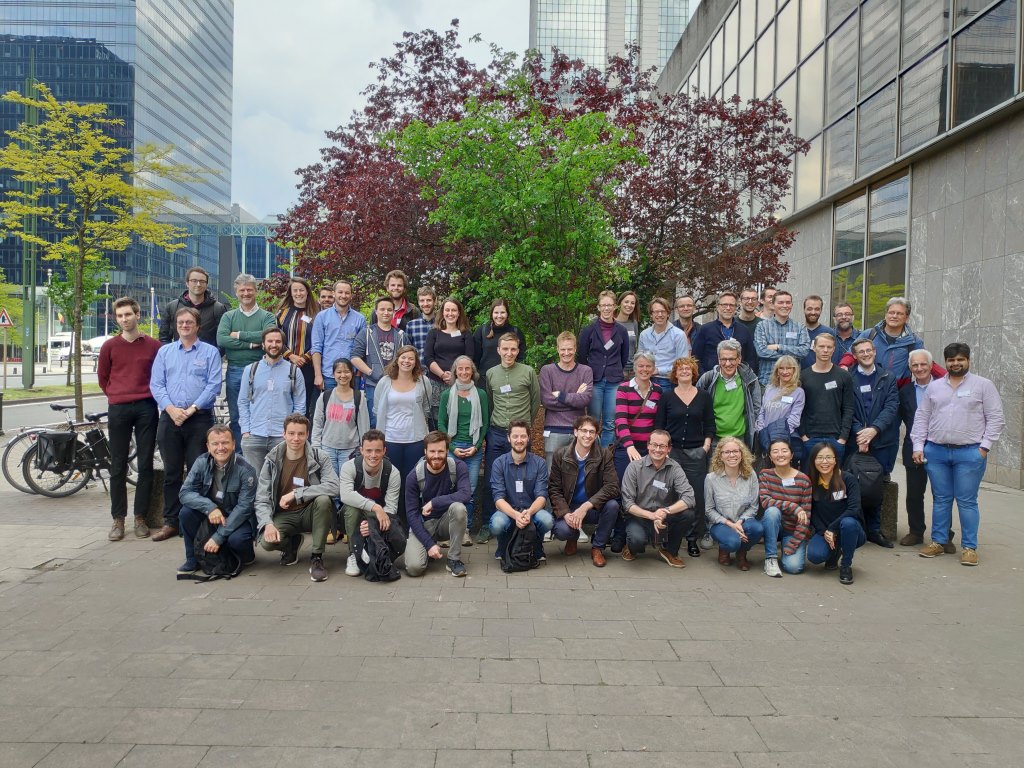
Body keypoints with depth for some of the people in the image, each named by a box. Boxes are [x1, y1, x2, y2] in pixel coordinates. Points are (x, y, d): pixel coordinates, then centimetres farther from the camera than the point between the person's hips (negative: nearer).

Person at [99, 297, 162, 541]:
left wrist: (149, 397, 4)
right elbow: (102, 377, 15)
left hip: (146, 408, -1)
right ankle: (118, 519, 12)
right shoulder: (110, 346, 5)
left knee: (145, 464, 2)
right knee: (118, 466, 4)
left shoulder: (153, 345, 3)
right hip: (118, 409, 1)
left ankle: (140, 517, 12)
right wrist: (116, 396, 9)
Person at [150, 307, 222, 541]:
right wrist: (171, 408, -9)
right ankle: (171, 522, 14)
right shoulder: (164, 351, 15)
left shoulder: (210, 352, 5)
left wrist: (191, 409, -13)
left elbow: (213, 386, -5)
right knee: (171, 472, 7)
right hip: (169, 418, 3)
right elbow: (156, 385, 7)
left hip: (200, 418, -3)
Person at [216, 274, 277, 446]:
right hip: (234, 372, 3)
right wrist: (250, 344, -12)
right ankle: (238, 456, 19)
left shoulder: (267, 317, 5)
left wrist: (239, 335, -10)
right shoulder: (228, 316, 11)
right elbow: (220, 340, -6)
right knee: (235, 417, 9)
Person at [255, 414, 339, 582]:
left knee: (323, 500, -33)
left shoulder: (319, 457, -11)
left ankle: (316, 557, -16)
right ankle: (292, 543, 12)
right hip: (284, 515, 1)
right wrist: (268, 523, -28)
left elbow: (333, 487, -26)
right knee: (267, 541, -28)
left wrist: (296, 494, -29)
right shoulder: (272, 460, -6)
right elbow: (262, 499, -8)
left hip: (310, 512, -1)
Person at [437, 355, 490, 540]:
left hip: (474, 448, 1)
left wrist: (477, 446, -3)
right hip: (452, 447, -1)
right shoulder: (447, 394, 3)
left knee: (470, 490, -1)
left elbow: (485, 423, 7)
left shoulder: (481, 394, 5)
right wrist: (452, 447, -4)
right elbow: (441, 424, 4)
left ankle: (466, 529, 9)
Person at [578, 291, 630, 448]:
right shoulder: (589, 330, -1)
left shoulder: (621, 331, 5)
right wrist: (588, 374, 7)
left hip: (614, 382, 2)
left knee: (610, 423, 4)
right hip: (594, 381, -1)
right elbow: (581, 355, 6)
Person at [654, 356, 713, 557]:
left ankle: (693, 539, 10)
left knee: (696, 495, -2)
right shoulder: (666, 396, 6)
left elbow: (709, 425, 11)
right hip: (671, 451, -1)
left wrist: (706, 445, -1)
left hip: (696, 452, 1)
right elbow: (658, 425, 5)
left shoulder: (704, 396, 9)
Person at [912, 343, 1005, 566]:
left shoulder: (983, 385, 2)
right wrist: (918, 446, 3)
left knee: (967, 501, 1)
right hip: (935, 451, 3)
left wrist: (984, 447, -9)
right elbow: (921, 418, 11)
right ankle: (938, 542, 19)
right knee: (940, 499, 10)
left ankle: (969, 547, 10)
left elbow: (995, 419, -1)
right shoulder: (934, 387, 11)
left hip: (969, 453, -3)